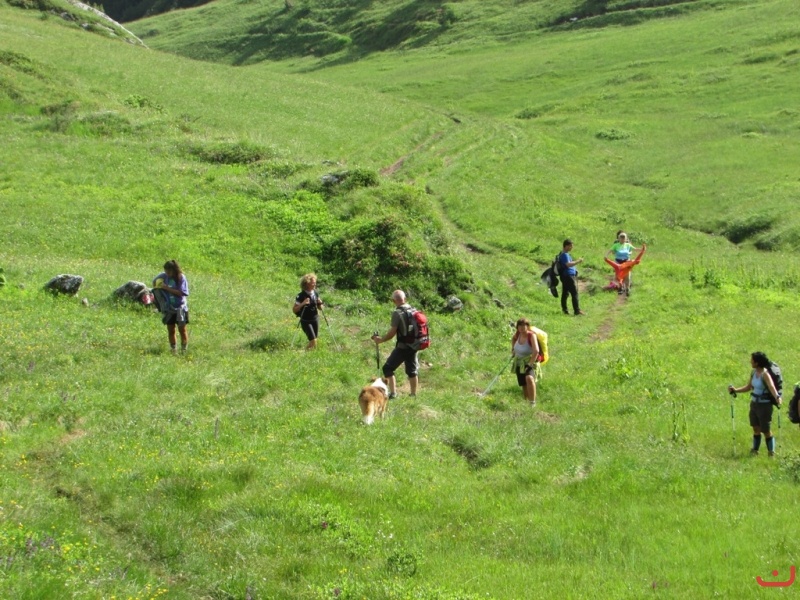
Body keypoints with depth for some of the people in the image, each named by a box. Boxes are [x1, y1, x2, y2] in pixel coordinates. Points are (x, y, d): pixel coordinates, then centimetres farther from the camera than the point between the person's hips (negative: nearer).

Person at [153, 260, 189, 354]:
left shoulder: (181, 278, -12)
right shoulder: (163, 276, -2)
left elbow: (181, 292, -21)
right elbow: (155, 281, 17)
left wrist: (167, 288, -23)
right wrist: (157, 288, -2)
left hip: (180, 308, -3)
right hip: (168, 308, 3)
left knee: (182, 329, 0)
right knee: (171, 330, 8)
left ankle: (184, 350, 8)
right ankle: (173, 350, 17)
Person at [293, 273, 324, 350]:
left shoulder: (315, 293, 1)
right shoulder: (301, 296, -16)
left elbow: (320, 308, 10)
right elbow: (294, 310, -14)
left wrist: (320, 303, -12)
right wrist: (302, 304, -29)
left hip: (315, 320, 6)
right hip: (306, 321, -6)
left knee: (314, 340, 11)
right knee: (313, 341, -13)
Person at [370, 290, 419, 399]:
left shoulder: (397, 313, -16)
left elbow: (392, 332, -16)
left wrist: (380, 339, -2)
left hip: (402, 347, -7)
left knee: (388, 368, 3)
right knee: (412, 370, 17)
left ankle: (393, 393, -4)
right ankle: (414, 394, 21)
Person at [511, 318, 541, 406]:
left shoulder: (531, 335, -19)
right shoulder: (518, 333, -1)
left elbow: (536, 351, -31)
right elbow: (513, 338, 27)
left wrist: (530, 364, -31)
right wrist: (513, 348, 15)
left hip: (529, 362, -7)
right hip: (519, 362, 7)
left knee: (529, 378, -34)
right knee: (523, 385, 11)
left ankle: (533, 403, -33)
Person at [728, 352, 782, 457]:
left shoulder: (765, 374, -20)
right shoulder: (753, 372, 4)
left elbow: (772, 387, -35)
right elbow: (748, 387, 17)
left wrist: (777, 397, -53)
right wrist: (735, 390, 9)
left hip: (764, 405, -7)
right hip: (754, 403, 7)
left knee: (766, 430, 0)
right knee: (756, 428, 13)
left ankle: (771, 453, 12)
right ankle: (755, 450, 23)